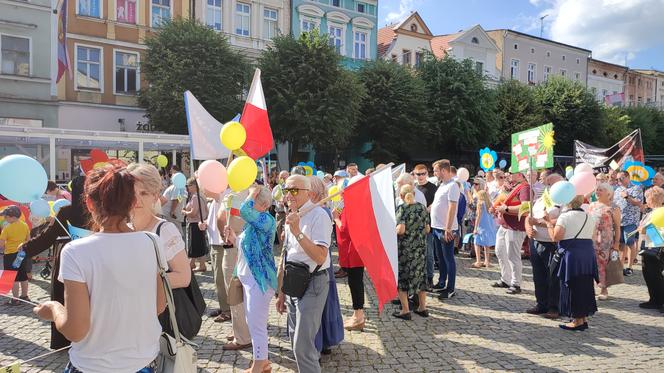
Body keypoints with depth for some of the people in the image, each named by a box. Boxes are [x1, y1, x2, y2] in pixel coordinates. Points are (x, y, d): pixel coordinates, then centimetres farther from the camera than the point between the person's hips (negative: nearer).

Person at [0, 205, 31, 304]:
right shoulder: (25, 225, 0)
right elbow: (28, 240, 8)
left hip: (11, 255, -6)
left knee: (14, 278, 1)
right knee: (23, 276, 15)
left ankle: (15, 299, 5)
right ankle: (24, 296, 26)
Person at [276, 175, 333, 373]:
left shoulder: (318, 216, -17)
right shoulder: (291, 217, 9)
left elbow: (320, 257, -27)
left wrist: (297, 232, -34)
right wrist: (281, 293, 20)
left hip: (311, 284, -8)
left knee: (303, 345, -6)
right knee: (295, 339, 20)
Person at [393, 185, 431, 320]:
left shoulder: (402, 208, -13)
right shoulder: (422, 208, 3)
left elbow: (401, 230, -23)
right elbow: (427, 229, 7)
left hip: (404, 249, -5)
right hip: (420, 248, 5)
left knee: (402, 277, 6)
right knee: (420, 275, 16)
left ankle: (405, 310, 9)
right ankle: (422, 308, 24)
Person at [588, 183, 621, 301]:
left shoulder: (613, 208, -2)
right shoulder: (592, 206, 11)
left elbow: (617, 227, -3)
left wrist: (616, 243, -8)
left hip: (606, 242, -4)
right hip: (591, 240, 4)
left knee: (604, 264, -1)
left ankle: (604, 289, 10)